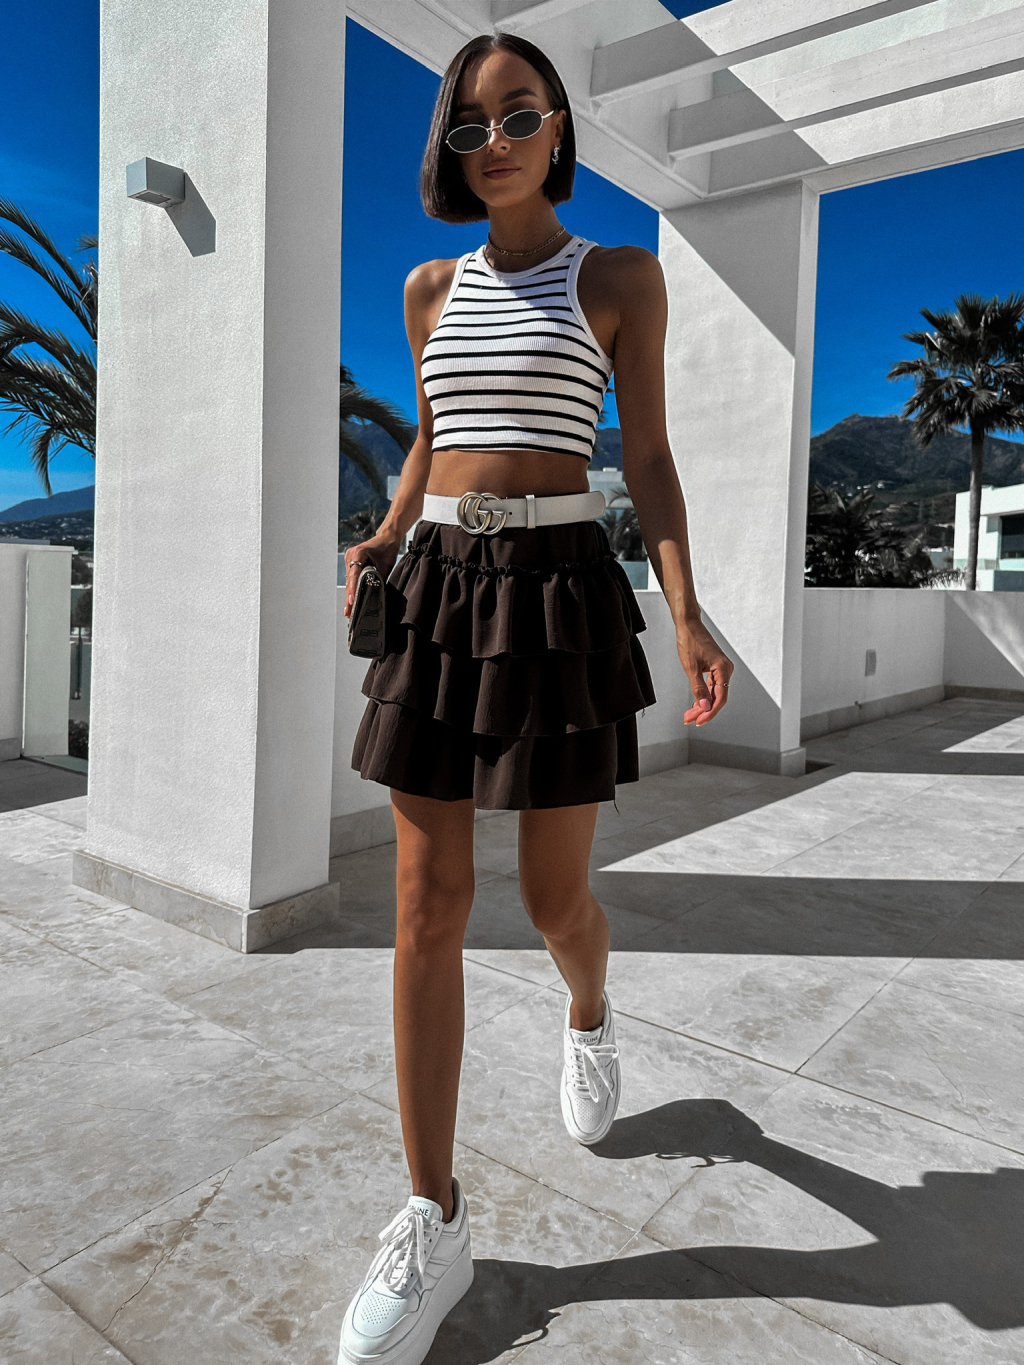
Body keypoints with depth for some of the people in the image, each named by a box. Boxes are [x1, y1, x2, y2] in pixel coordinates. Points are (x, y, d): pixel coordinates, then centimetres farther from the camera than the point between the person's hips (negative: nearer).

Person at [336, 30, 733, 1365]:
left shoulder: (623, 275, 6)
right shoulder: (431, 288, 17)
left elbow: (650, 457, 2)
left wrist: (688, 615, -13)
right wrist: (381, 542, 5)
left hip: (559, 591, -3)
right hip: (436, 589, 4)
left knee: (555, 899, 5)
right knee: (427, 905, -3)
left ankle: (589, 1017, 44)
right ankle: (434, 1222, 9)